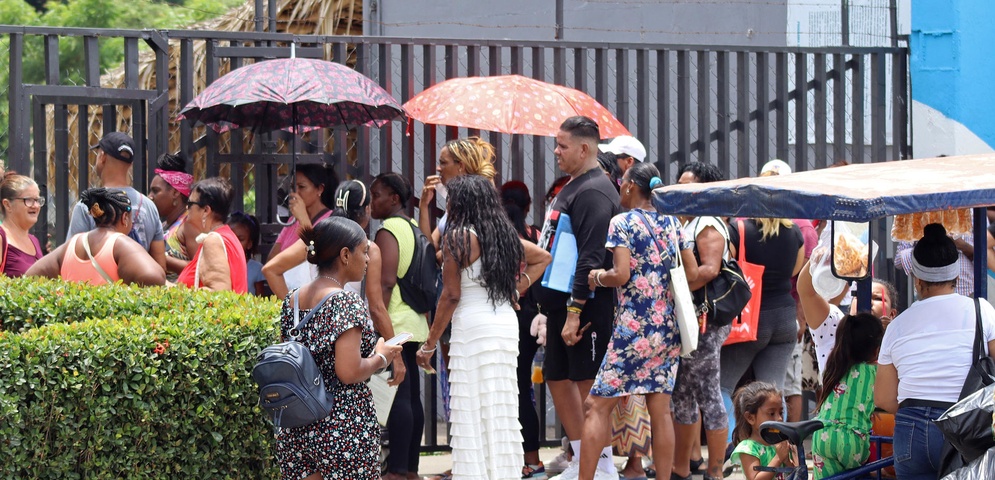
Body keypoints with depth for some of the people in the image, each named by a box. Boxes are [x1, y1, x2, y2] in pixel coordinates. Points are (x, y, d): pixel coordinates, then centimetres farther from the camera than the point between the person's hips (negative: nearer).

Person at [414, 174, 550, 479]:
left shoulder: (458, 236, -8)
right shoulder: (504, 234, 12)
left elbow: (451, 295, -11)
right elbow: (543, 258, 27)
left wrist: (430, 344, -6)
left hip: (473, 328, -7)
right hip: (507, 326, 7)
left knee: (473, 416, -5)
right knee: (501, 414, 11)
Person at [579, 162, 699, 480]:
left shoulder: (622, 222, -7)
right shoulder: (672, 223, 10)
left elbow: (621, 274, -16)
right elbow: (693, 273, 9)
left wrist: (596, 277, 2)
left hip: (634, 328, -6)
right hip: (669, 327, 6)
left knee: (597, 406, -3)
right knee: (661, 409, 6)